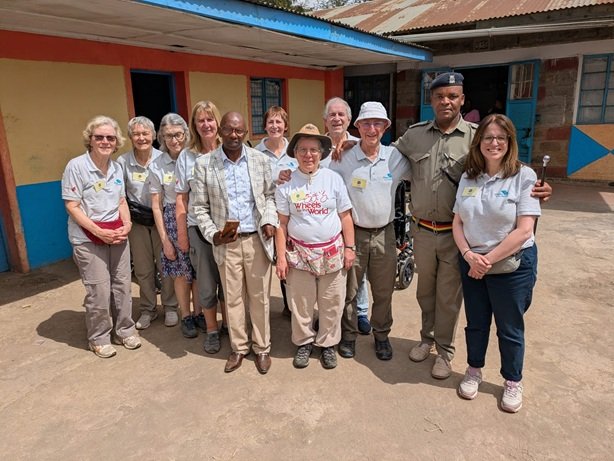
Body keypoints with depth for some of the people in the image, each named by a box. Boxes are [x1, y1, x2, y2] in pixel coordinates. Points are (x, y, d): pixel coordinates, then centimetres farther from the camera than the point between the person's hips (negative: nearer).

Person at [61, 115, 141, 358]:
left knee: (122, 284, 10)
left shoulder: (117, 167, 8)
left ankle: (124, 330, 28)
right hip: (88, 240, -5)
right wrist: (100, 232, -17)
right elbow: (72, 206, -12)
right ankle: (99, 338, 19)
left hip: (117, 235, 5)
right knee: (99, 290, -2)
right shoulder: (76, 166, -10)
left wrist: (127, 224, -3)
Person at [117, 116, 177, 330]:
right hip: (137, 221, 1)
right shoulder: (123, 161, -5)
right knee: (143, 269, 10)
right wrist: (130, 209, -7)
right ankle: (147, 310, 27)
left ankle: (170, 307, 23)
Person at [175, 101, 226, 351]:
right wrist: (182, 233, 3)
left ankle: (228, 324, 31)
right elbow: (181, 198, 5)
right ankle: (212, 330, 28)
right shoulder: (186, 156, 3)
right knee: (207, 284, 10)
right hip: (199, 229, 1)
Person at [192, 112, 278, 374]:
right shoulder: (204, 164, -2)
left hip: (257, 239, 1)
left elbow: (269, 195, 10)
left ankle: (262, 347, 28)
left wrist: (269, 220, -7)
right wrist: (212, 234, -12)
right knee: (233, 298, 11)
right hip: (226, 242, 0)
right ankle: (239, 347, 30)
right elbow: (200, 207, 1)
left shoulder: (260, 160, 2)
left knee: (260, 296, 10)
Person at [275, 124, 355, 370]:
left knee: (331, 303, 9)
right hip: (299, 253, 0)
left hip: (332, 252, 1)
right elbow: (281, 223, 1)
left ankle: (327, 343, 29)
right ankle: (304, 342, 31)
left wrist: (349, 248, 1)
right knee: (301, 303, 10)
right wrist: (281, 256, -2)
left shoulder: (333, 179, 0)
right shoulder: (286, 183, -1)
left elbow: (345, 216, 4)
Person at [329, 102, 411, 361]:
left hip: (384, 233, 2)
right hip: (353, 232, -2)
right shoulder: (344, 159, -7)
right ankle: (348, 334, 31)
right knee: (349, 289, 11)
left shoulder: (395, 158, -1)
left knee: (384, 291, 14)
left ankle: (381, 335, 34)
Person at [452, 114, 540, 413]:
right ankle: (474, 371, 40)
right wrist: (469, 254, -12)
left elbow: (524, 230, -16)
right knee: (476, 323, 17)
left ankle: (513, 382, 34)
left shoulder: (524, 176, -11)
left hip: (512, 265, -3)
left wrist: (488, 259, -15)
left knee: (510, 329, 12)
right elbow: (457, 222, 4)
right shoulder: (468, 177, 3)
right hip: (472, 263, 4)